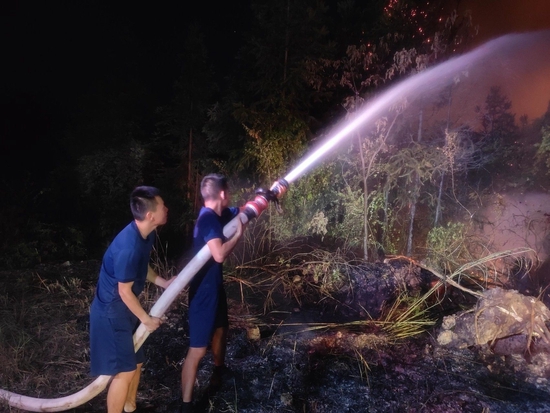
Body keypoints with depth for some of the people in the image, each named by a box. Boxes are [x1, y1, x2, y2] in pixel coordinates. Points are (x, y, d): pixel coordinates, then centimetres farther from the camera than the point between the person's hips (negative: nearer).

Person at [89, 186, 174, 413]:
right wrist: (146, 319, -10)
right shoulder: (129, 247, -32)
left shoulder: (146, 234, -3)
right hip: (112, 311, -9)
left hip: (125, 308, 9)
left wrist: (164, 282, 4)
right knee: (124, 371, 1)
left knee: (136, 362, 21)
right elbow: (125, 291, -22)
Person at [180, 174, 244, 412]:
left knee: (221, 328, 29)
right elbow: (220, 255, -33)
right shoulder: (208, 218, -25)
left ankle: (218, 372, 54)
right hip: (203, 290, -10)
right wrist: (239, 233, -21)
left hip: (214, 285, 10)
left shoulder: (219, 214, 3)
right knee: (198, 349, -5)